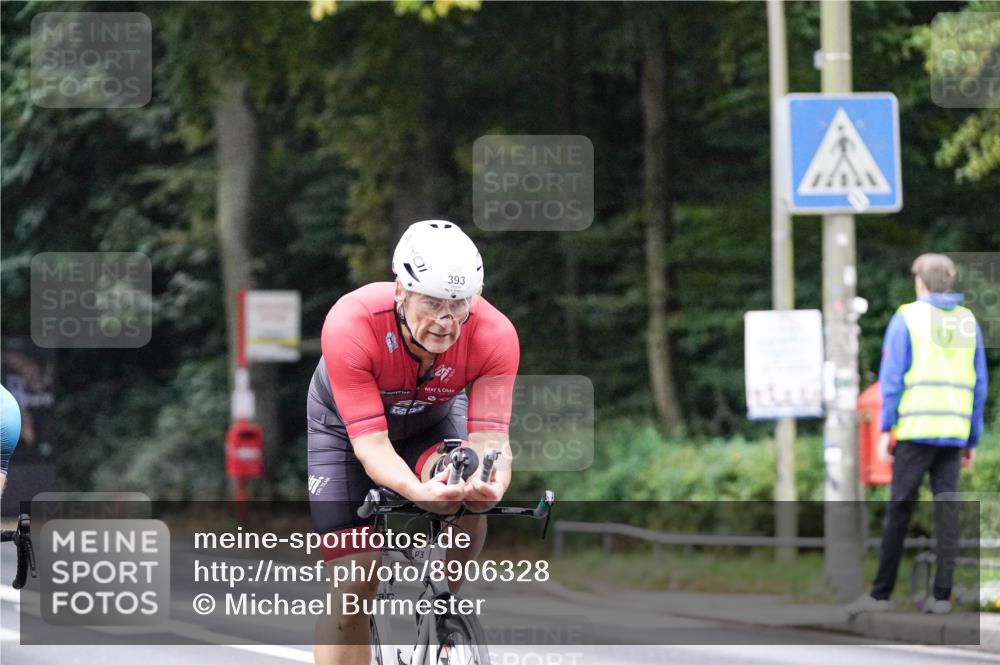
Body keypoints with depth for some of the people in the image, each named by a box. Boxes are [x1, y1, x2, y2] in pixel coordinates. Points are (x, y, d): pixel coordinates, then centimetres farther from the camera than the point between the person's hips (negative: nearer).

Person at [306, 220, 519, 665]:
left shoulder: (494, 335, -33)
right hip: (346, 425, -1)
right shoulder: (350, 325, -39)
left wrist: (493, 485, -58)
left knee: (466, 506, -31)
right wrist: (416, 490, -60)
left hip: (431, 420, 2)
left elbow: (490, 434, -35)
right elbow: (370, 443, -40)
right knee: (353, 586, -11)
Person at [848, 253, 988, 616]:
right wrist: (972, 440, 16)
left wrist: (886, 429, -3)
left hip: (916, 429, -4)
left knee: (899, 510, 0)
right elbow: (979, 385, 12)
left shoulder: (907, 317, -1)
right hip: (955, 433, 4)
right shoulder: (969, 322, 11)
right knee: (947, 510, 3)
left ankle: (881, 593, 2)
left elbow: (892, 377, -6)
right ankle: (941, 595, 0)